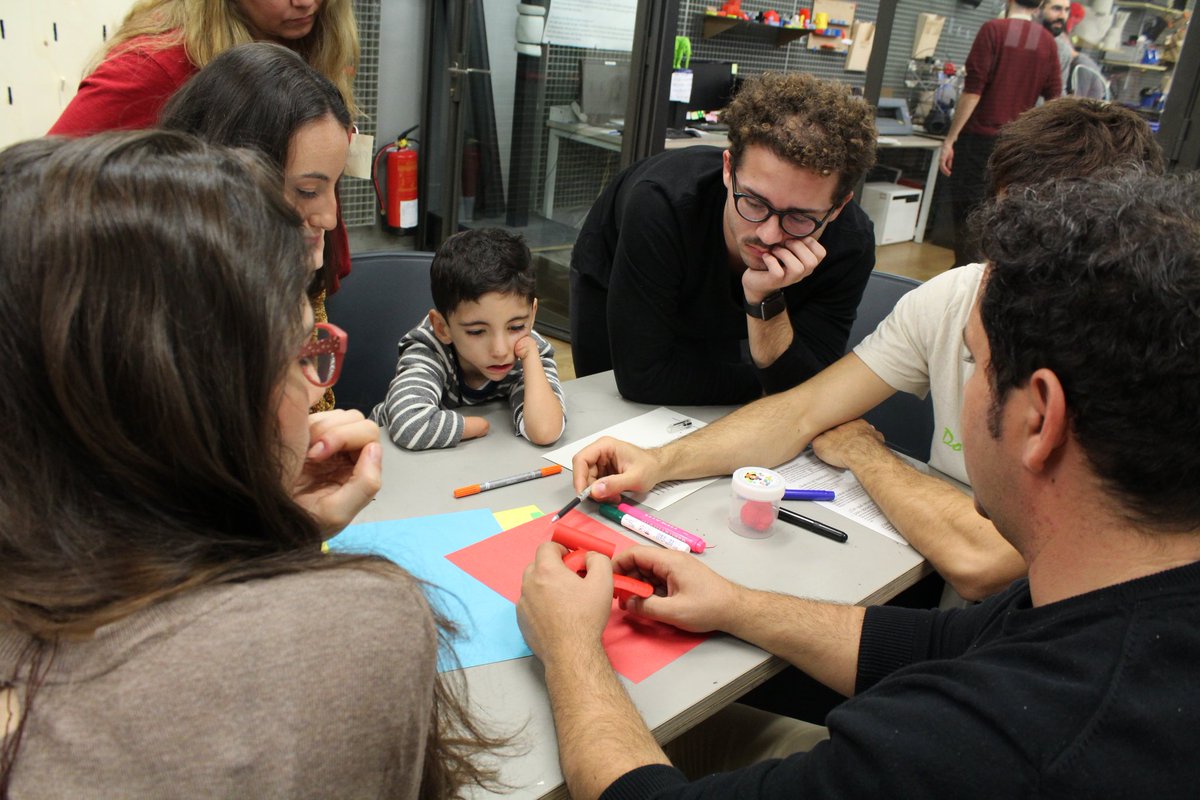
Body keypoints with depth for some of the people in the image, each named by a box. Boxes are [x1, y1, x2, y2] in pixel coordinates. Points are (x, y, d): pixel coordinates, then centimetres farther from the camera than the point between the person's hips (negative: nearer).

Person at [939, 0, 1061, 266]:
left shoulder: (993, 30, -7)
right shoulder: (1048, 42, 5)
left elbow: (973, 90, -13)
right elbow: (1054, 100, 7)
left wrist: (950, 138, -10)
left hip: (979, 137, -4)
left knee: (967, 212, 0)